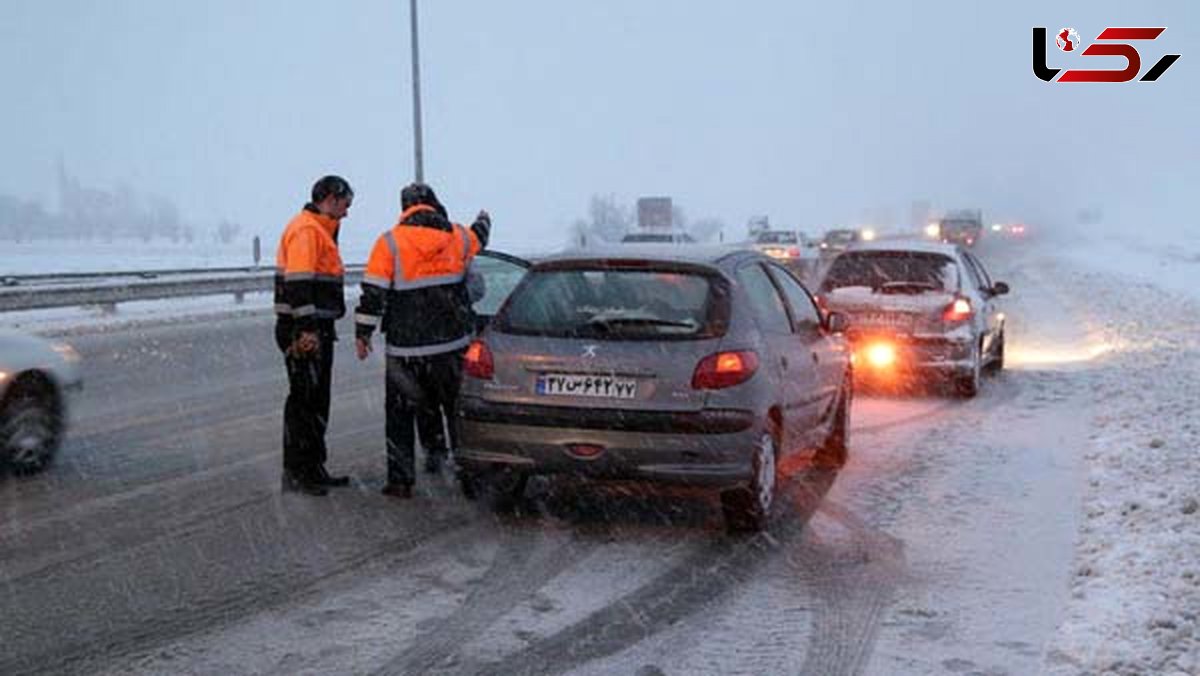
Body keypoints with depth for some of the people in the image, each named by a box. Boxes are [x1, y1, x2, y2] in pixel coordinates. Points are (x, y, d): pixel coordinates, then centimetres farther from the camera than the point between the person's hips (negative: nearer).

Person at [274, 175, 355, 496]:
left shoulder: (320, 230, 21)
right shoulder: (306, 230, -13)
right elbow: (298, 282, -22)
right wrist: (306, 328, -27)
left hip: (317, 328, 11)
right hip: (304, 332, -11)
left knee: (318, 402, 14)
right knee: (304, 400, -7)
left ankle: (314, 469, 21)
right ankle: (295, 472, -1)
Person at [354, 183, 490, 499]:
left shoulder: (390, 243, -7)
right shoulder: (458, 237, 4)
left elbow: (373, 294, -10)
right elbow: (477, 241, 29)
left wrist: (362, 333, -1)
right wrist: (483, 222, 51)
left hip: (406, 347, -3)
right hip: (453, 342, 3)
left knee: (400, 414, 8)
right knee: (458, 408, 17)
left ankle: (401, 479, 7)